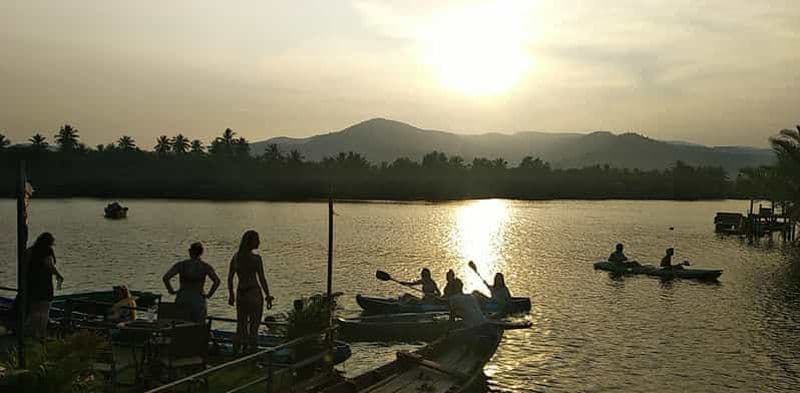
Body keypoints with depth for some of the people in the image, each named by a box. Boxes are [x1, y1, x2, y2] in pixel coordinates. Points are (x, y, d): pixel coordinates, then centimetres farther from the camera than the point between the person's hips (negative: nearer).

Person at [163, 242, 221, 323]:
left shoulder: (181, 265, -2)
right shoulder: (205, 266, -3)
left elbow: (165, 277, -11)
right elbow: (217, 281, -16)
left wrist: (171, 291, 2)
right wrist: (209, 295, -5)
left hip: (182, 299, 1)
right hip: (198, 300, -1)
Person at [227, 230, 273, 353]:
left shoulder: (236, 256, 5)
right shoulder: (256, 259, -13)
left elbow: (230, 278, 10)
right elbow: (262, 280, -12)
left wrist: (231, 294, 20)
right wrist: (268, 297, -3)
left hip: (240, 294, 6)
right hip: (254, 294, -6)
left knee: (240, 328, 15)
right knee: (253, 329, 3)